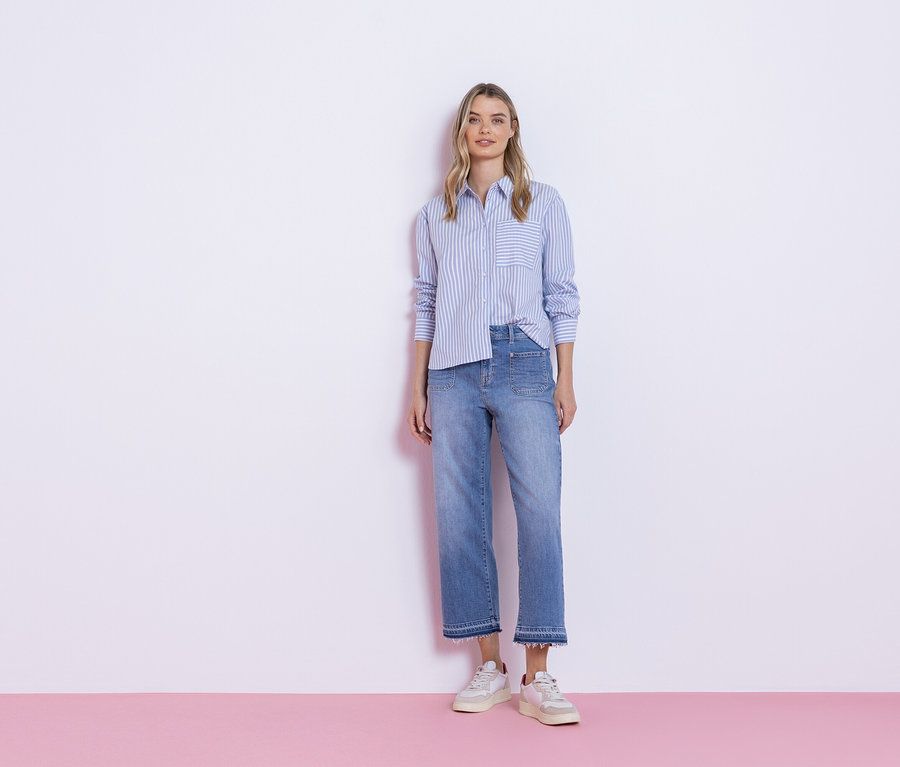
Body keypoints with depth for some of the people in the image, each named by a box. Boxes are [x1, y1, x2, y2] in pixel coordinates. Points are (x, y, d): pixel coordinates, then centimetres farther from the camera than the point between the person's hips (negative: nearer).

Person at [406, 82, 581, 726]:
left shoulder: (544, 204, 11)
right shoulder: (436, 213, 16)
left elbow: (561, 296, 8)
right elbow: (425, 303, 16)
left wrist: (566, 381, 0)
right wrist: (418, 388, 11)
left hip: (523, 366, -2)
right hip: (453, 372, 2)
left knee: (540, 511, -10)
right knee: (460, 515, -1)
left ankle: (537, 677, -5)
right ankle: (490, 666, 10)